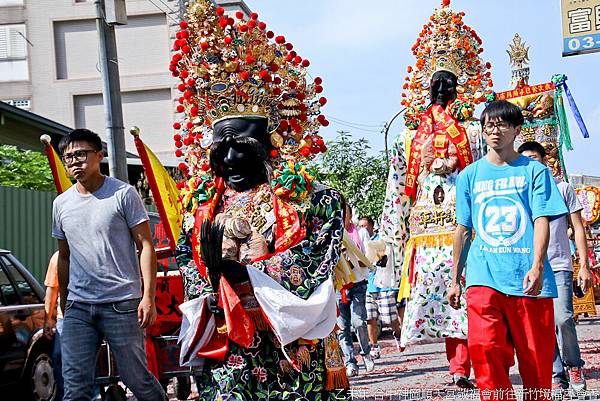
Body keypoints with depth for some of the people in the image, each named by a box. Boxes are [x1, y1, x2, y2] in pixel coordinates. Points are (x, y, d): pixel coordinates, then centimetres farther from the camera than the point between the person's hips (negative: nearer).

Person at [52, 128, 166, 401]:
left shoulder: (123, 194, -2)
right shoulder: (61, 204, 12)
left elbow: (145, 245, -4)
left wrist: (148, 296, -11)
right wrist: (64, 302, 20)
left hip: (121, 304, -4)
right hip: (78, 307, 4)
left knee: (136, 377, 0)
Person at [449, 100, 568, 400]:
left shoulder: (534, 170, 8)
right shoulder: (469, 175, 14)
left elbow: (541, 221, -2)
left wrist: (536, 266, -17)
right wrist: (455, 280, 15)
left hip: (528, 279, -1)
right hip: (483, 277, 1)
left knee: (536, 360, 2)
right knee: (484, 350, -17)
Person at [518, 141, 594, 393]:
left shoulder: (562, 188, 9)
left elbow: (578, 228, 8)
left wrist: (584, 265, 0)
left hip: (559, 267, -3)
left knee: (562, 318, -19)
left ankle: (573, 365, 3)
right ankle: (556, 377, 6)